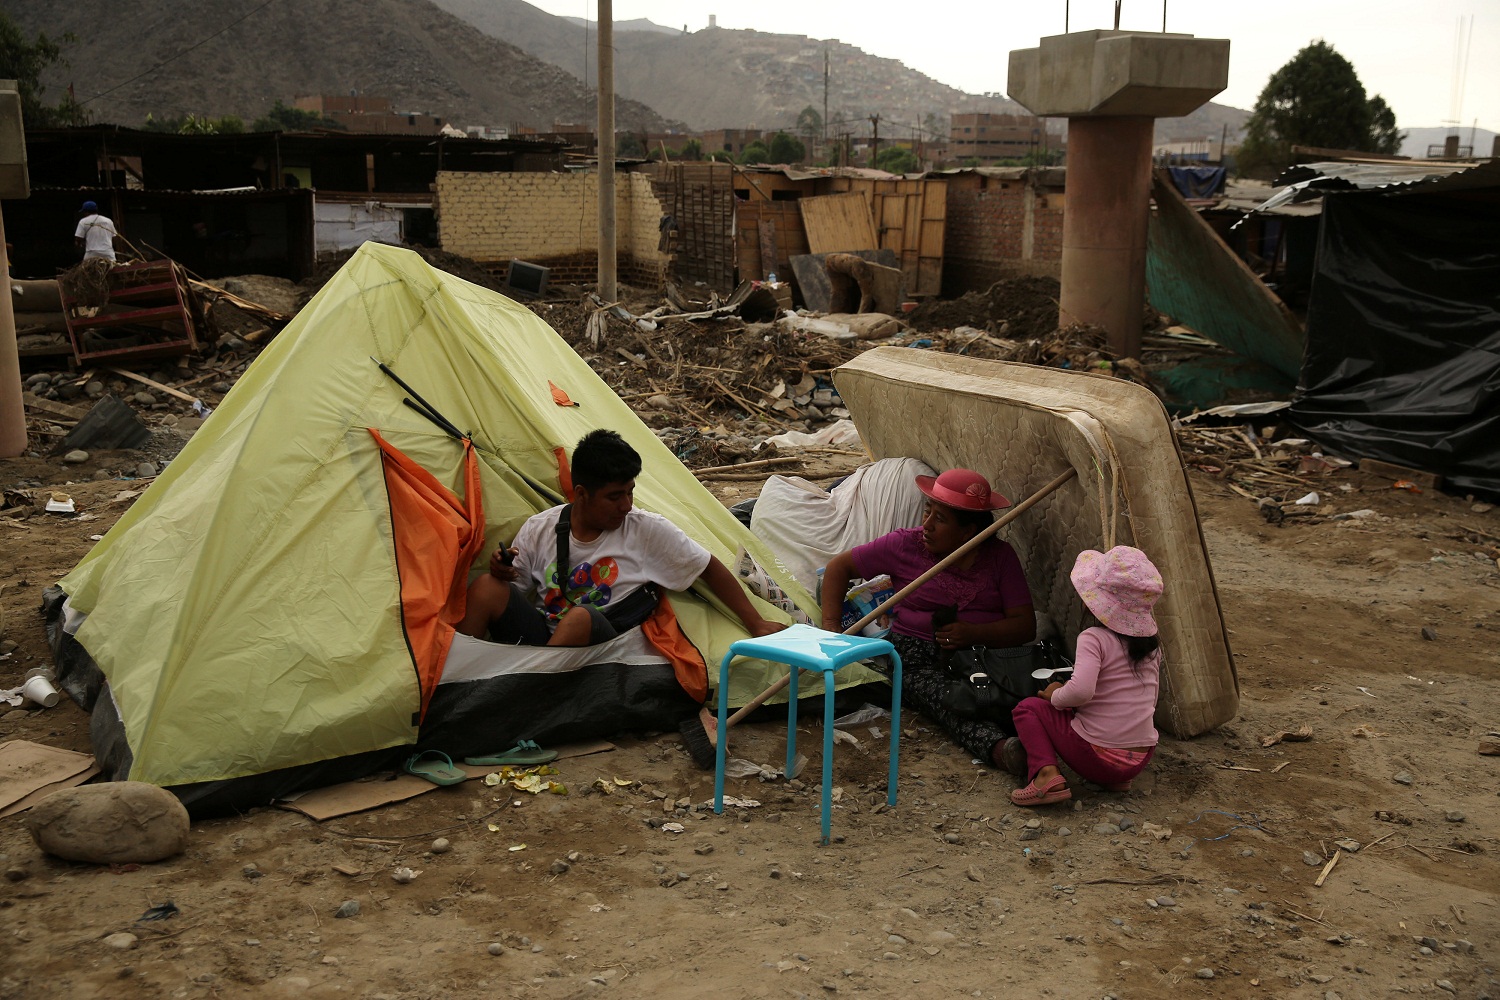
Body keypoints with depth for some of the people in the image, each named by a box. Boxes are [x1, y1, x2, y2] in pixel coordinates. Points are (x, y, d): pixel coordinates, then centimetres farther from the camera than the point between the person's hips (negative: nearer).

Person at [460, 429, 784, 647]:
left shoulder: (647, 530, -1)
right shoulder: (538, 529, 4)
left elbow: (711, 570, 7)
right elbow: (515, 591, 13)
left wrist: (757, 625, 7)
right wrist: (502, 572, -11)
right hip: (542, 638, 3)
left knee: (580, 618, -38)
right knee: (486, 586, -22)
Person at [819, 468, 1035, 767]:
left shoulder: (1000, 556, 10)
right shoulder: (905, 545, 8)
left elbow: (1025, 626, 3)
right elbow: (839, 567, 15)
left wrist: (974, 634, -16)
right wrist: (831, 628, 4)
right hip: (917, 659, -3)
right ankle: (1001, 749, -66)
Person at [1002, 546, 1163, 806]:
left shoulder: (1094, 639, -15)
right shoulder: (1152, 642, 6)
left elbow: (1080, 691, -31)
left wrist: (1055, 696, -9)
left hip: (1097, 757, -7)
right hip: (1142, 759, 7)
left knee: (1028, 707, 10)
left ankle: (1046, 773, -11)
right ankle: (1117, 779, 17)